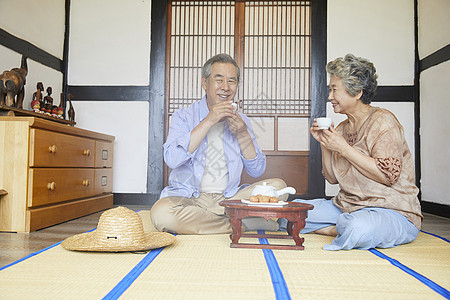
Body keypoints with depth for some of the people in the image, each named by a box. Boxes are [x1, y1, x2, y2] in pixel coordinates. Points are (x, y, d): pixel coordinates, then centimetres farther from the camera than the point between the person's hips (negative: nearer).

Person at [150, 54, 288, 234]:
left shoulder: (241, 121, 11)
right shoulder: (184, 116, 2)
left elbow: (257, 171, 6)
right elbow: (172, 159, -17)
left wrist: (243, 135, -9)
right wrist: (208, 122, -19)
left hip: (229, 199, 3)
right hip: (189, 198, -2)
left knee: (278, 186, -16)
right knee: (161, 213, -33)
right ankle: (241, 225, -18)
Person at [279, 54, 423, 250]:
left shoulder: (382, 121, -9)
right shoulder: (342, 128, 11)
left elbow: (388, 175, -20)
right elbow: (332, 178, 12)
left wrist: (343, 148, -19)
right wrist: (324, 144, -2)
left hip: (392, 211, -6)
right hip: (346, 207, 7)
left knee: (357, 226, -40)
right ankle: (344, 229, -6)